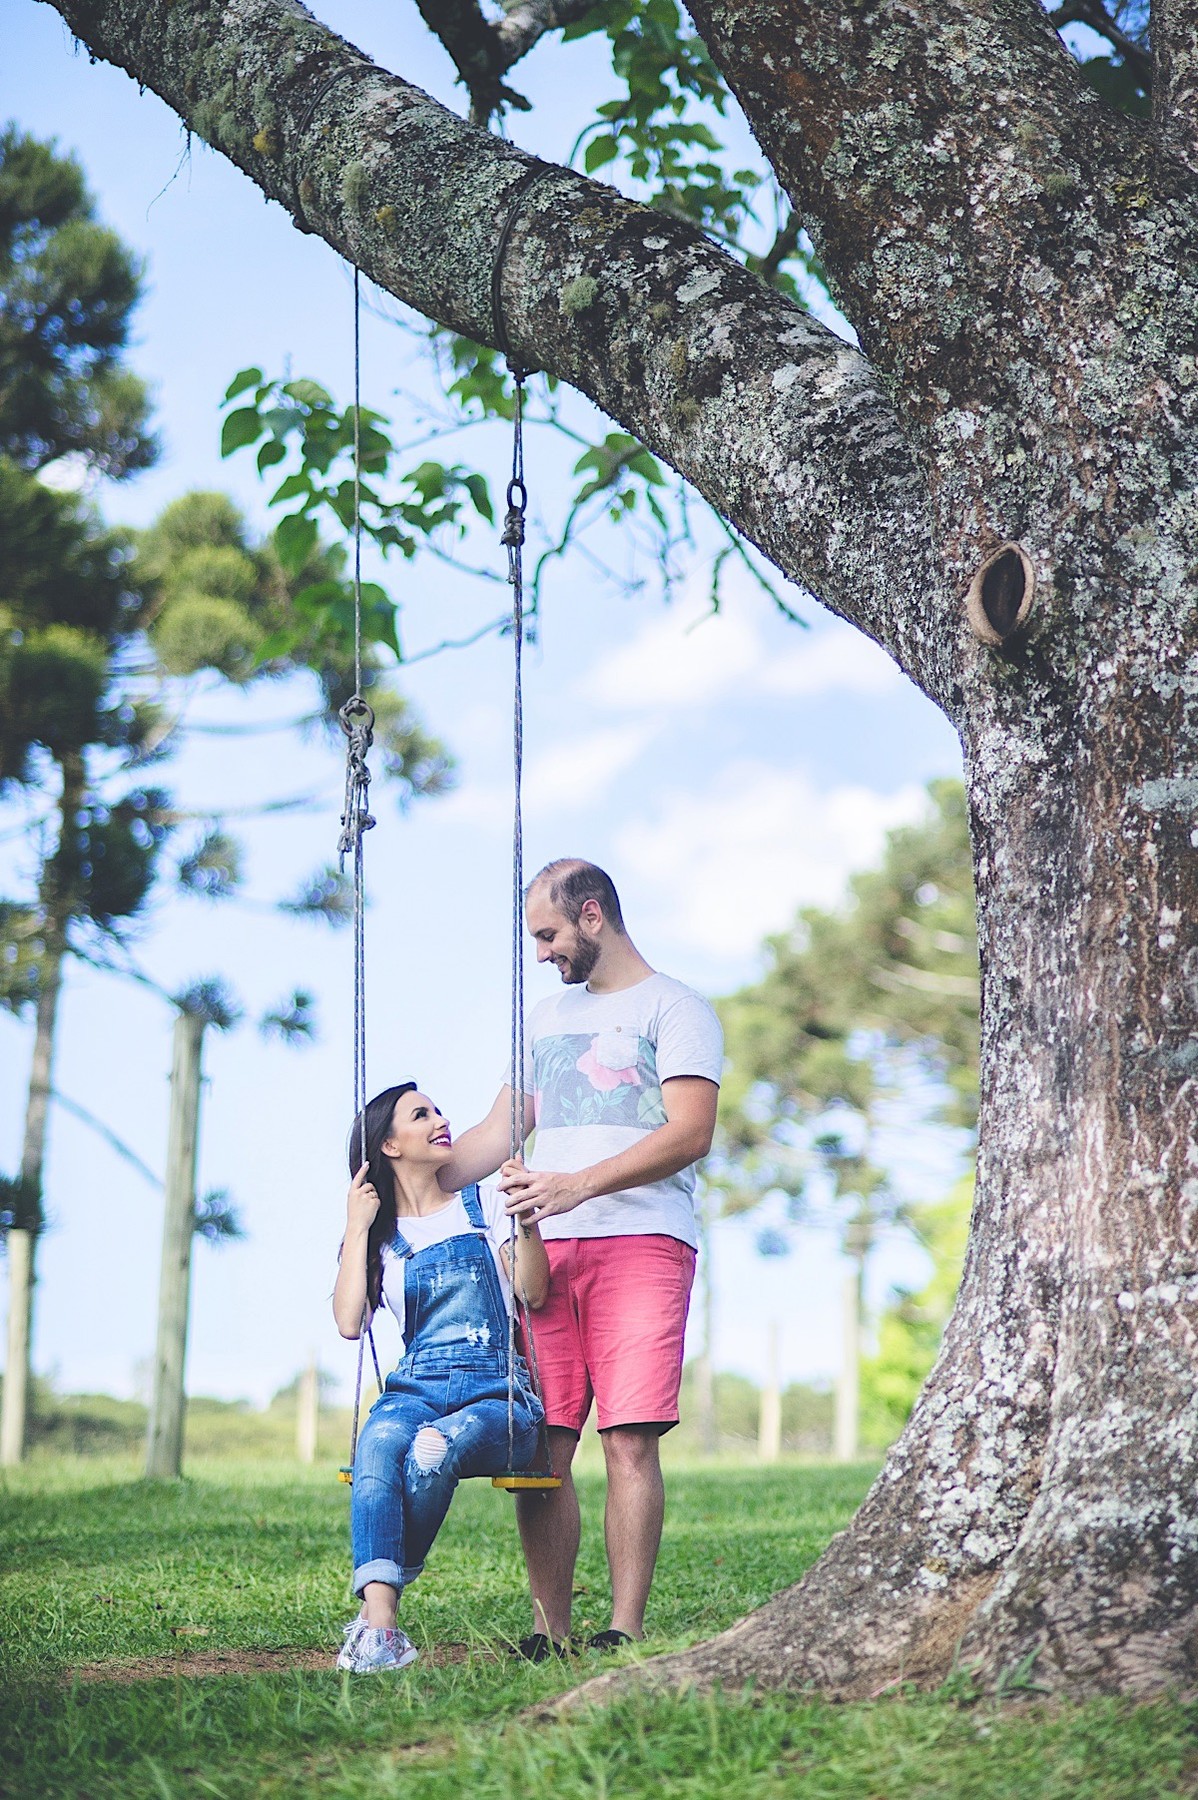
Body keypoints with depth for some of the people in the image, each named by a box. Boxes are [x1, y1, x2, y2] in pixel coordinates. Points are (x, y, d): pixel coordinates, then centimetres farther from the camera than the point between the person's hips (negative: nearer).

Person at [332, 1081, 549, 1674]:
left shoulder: (483, 1203, 14)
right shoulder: (381, 1234, 16)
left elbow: (533, 1293, 0)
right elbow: (349, 1323, -2)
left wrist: (527, 1218, -13)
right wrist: (357, 1228, 0)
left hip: (496, 1395, -1)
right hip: (415, 1390, 1)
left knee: (432, 1450, -36)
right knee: (380, 1442, -36)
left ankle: (379, 1600, -21)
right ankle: (380, 1625, -44)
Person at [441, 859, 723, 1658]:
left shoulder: (674, 1008, 4)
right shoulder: (548, 1019, 26)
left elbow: (691, 1133, -9)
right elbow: (494, 1138, 27)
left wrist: (579, 1184, -19)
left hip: (641, 1242, -6)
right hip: (545, 1252, 6)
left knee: (630, 1441, -11)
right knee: (540, 1447, -2)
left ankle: (625, 1629, -8)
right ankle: (550, 1631, 4)